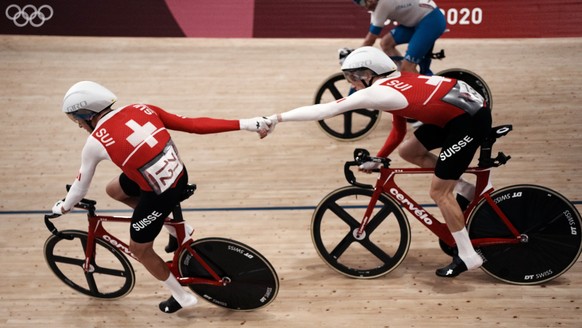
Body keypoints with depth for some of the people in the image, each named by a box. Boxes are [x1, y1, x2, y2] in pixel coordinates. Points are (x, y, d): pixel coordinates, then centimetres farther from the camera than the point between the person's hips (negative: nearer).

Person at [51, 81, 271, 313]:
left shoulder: (95, 142, -12)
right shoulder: (140, 109, 0)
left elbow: (81, 186, 3)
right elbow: (194, 124, -4)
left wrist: (63, 207, 25)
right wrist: (245, 124, -4)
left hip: (161, 196, -7)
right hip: (179, 175, 7)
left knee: (139, 249, 19)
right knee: (113, 190, 27)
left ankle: (182, 297, 33)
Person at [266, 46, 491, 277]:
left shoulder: (377, 92, -12)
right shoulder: (395, 82, 13)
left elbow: (325, 110, -12)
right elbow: (399, 131, 21)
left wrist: (278, 118, -9)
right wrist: (378, 159, 20)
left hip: (470, 119, -9)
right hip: (463, 106, 9)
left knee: (438, 191, -2)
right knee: (408, 151, 17)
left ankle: (467, 257, 8)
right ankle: (468, 189, 23)